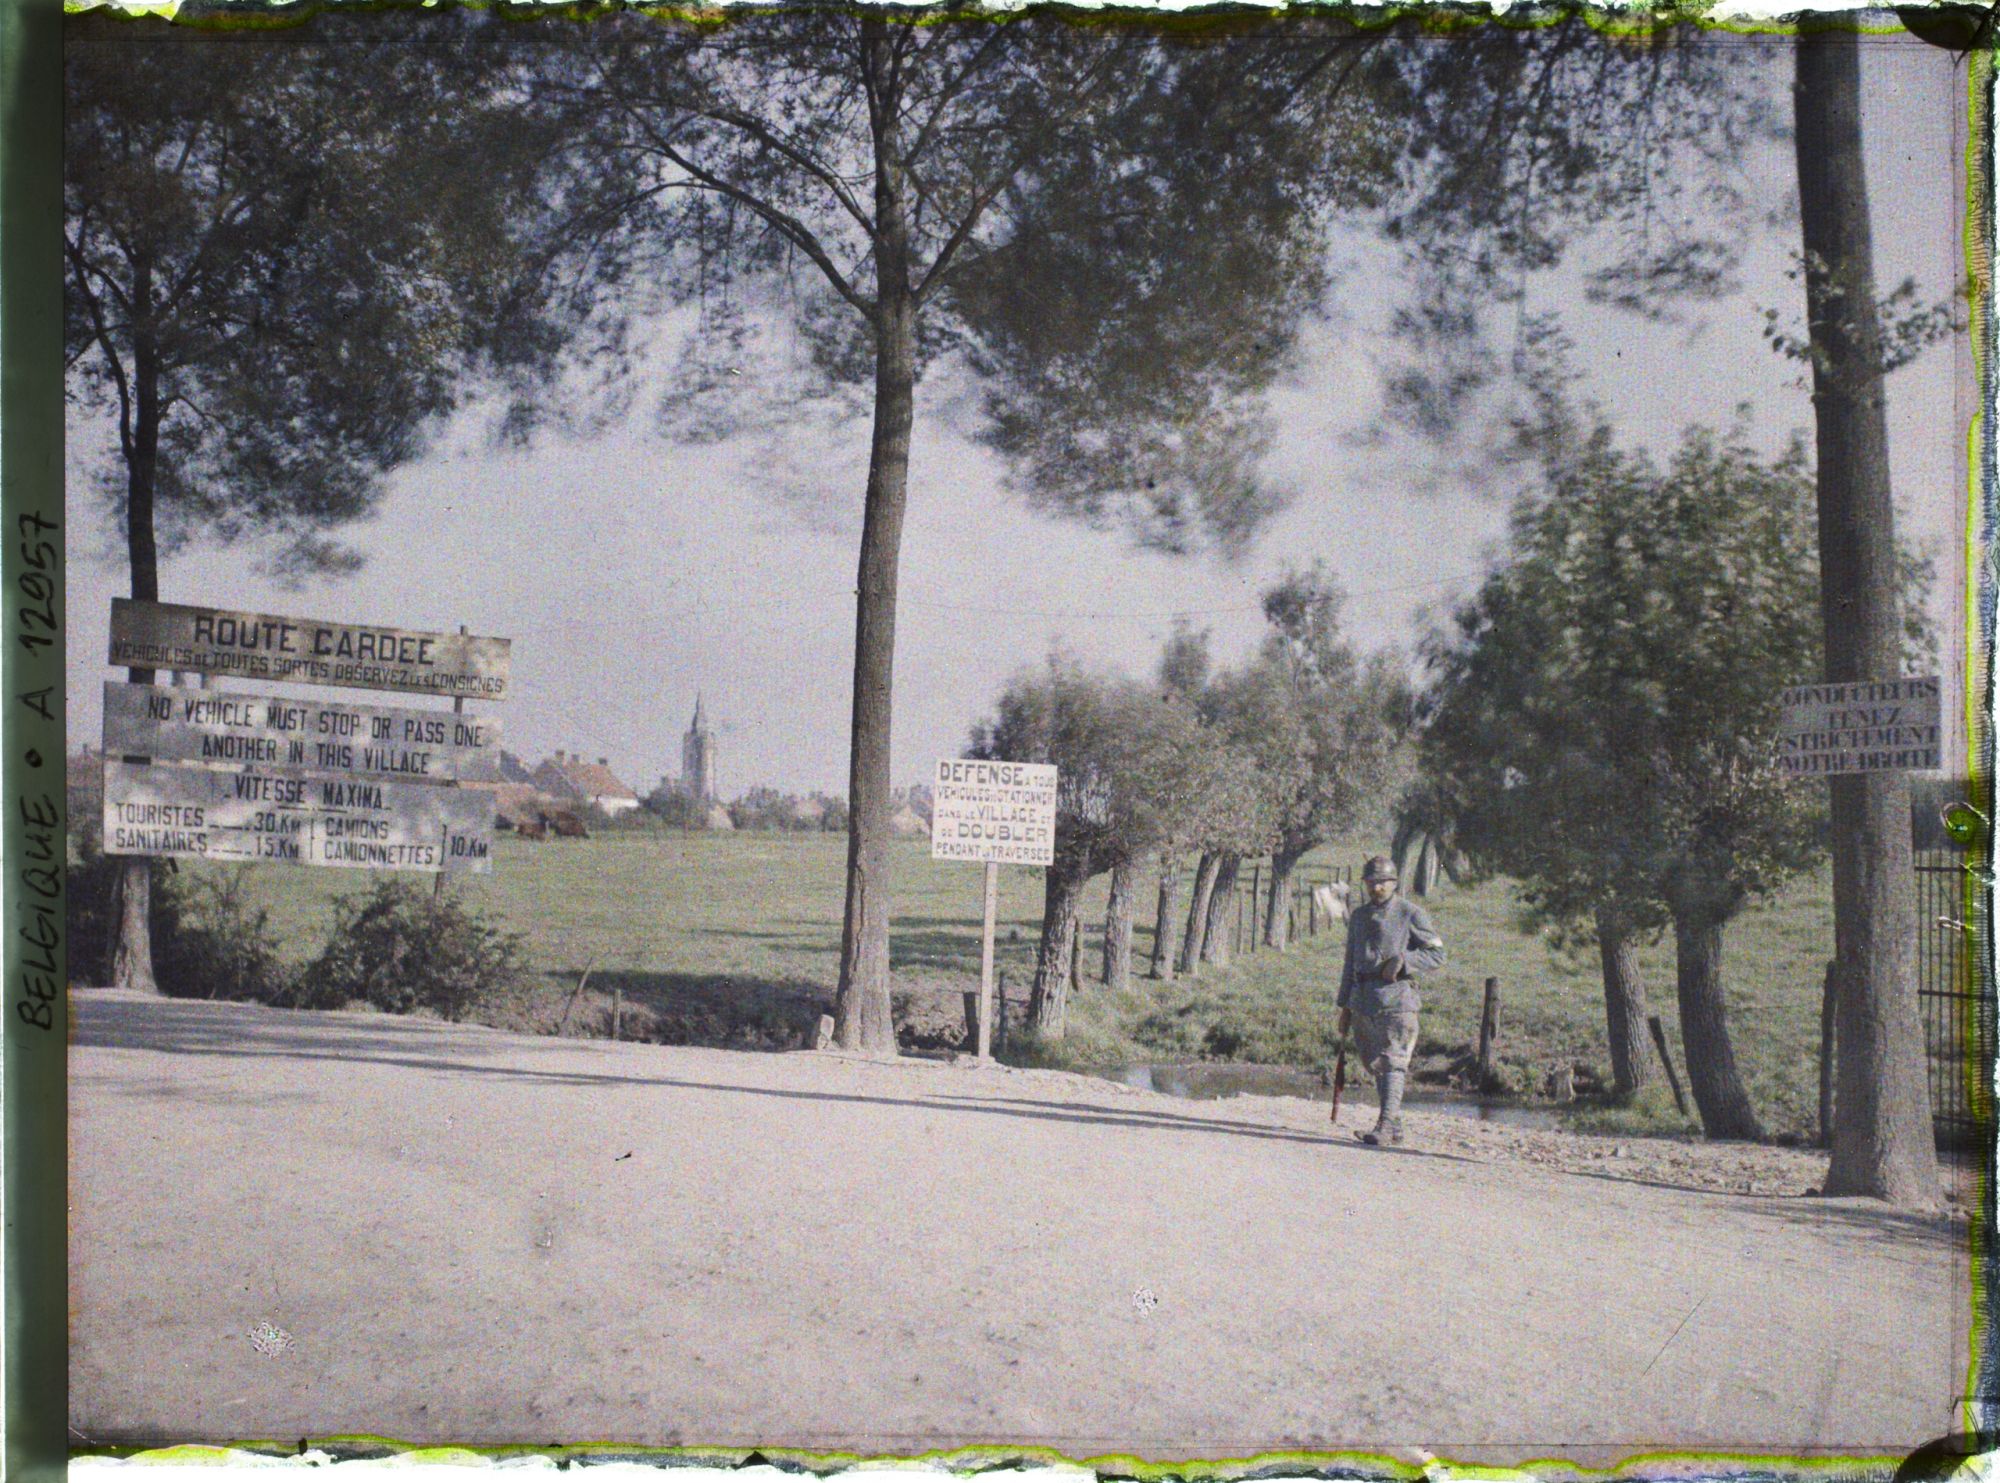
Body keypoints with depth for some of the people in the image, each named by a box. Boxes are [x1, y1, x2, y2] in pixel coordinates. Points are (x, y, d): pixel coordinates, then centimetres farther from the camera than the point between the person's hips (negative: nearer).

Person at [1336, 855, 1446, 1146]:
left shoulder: (1410, 913, -1)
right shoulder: (1358, 916, 17)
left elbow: (1437, 954, -2)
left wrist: (1402, 960, -16)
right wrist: (1345, 1005, 18)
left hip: (1396, 996, -6)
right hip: (1363, 999, 6)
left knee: (1392, 1062, -11)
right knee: (1375, 1064, 9)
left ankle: (1385, 1125, -14)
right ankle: (1395, 1126, 17)